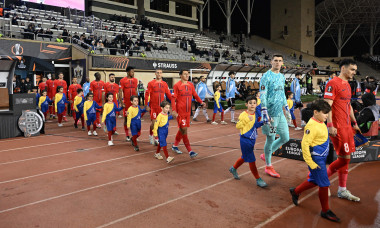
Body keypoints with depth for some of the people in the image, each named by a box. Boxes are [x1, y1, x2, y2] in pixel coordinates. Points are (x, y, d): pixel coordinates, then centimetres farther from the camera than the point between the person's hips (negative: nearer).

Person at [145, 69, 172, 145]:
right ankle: (151, 135, 23)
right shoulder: (151, 83, -1)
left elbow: (169, 95, 9)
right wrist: (147, 105, -9)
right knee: (153, 122, -2)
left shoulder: (164, 84, 8)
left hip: (161, 107, 3)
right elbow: (147, 94, -3)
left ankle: (156, 139, 18)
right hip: (153, 107, -3)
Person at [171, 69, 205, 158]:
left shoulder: (190, 85, 9)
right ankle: (190, 151, -4)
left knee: (182, 129, 14)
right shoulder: (177, 85, -7)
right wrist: (174, 110, -17)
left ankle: (175, 146, 32)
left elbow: (195, 95, 11)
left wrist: (201, 102, -6)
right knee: (184, 129, -6)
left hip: (188, 111, 6)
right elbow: (173, 98, -9)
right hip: (180, 111, -6)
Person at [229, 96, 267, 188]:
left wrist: (262, 123, 3)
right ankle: (258, 179, 10)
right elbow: (238, 126, -20)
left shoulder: (255, 114, 7)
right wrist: (247, 120, -29)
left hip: (252, 139, 8)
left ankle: (234, 168, 45)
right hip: (245, 140, -8)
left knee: (245, 157, 22)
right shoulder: (243, 114, -16)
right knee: (251, 160, -1)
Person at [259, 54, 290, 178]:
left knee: (285, 138, 11)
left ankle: (266, 155, 28)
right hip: (270, 113, -8)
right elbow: (262, 96, -15)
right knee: (270, 139, 0)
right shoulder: (266, 77, -10)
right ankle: (268, 166, 16)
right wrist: (265, 113, -22)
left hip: (280, 113, 8)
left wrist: (287, 108, 20)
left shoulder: (282, 76, 14)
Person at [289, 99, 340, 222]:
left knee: (314, 180, 21)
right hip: (316, 160, -9)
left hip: (322, 158, 9)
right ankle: (325, 211, 17)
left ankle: (295, 191, 39)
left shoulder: (320, 123, 5)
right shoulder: (312, 126, -23)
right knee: (324, 184, 1)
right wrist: (310, 163, -23)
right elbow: (304, 144, -25)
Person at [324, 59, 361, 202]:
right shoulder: (333, 83, -11)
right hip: (337, 127, -9)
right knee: (345, 158, -7)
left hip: (346, 126, 9)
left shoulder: (347, 85, 18)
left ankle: (342, 191, 20)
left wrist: (354, 123, 24)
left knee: (345, 158, 11)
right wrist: (330, 126, -23)